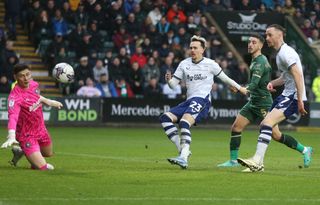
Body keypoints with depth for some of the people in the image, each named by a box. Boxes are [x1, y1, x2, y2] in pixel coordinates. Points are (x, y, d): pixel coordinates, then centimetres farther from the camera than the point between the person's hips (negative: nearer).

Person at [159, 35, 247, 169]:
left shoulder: (210, 64, 3)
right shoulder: (184, 64, 12)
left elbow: (224, 78, 17)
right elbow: (173, 85, 10)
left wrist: (240, 88, 23)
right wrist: (169, 80, -12)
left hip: (202, 100, -6)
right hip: (189, 101, 6)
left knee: (184, 123, -30)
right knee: (165, 118, -12)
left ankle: (183, 158, -38)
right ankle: (182, 149, -14)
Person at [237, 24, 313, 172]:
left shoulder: (286, 52, -13)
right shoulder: (280, 53, 18)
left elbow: (298, 75, -21)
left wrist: (300, 100, -27)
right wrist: (272, 83, 10)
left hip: (294, 96, -10)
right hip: (286, 95, 10)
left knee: (267, 123, -24)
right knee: (274, 133, 9)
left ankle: (257, 161, -30)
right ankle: (304, 150, 26)